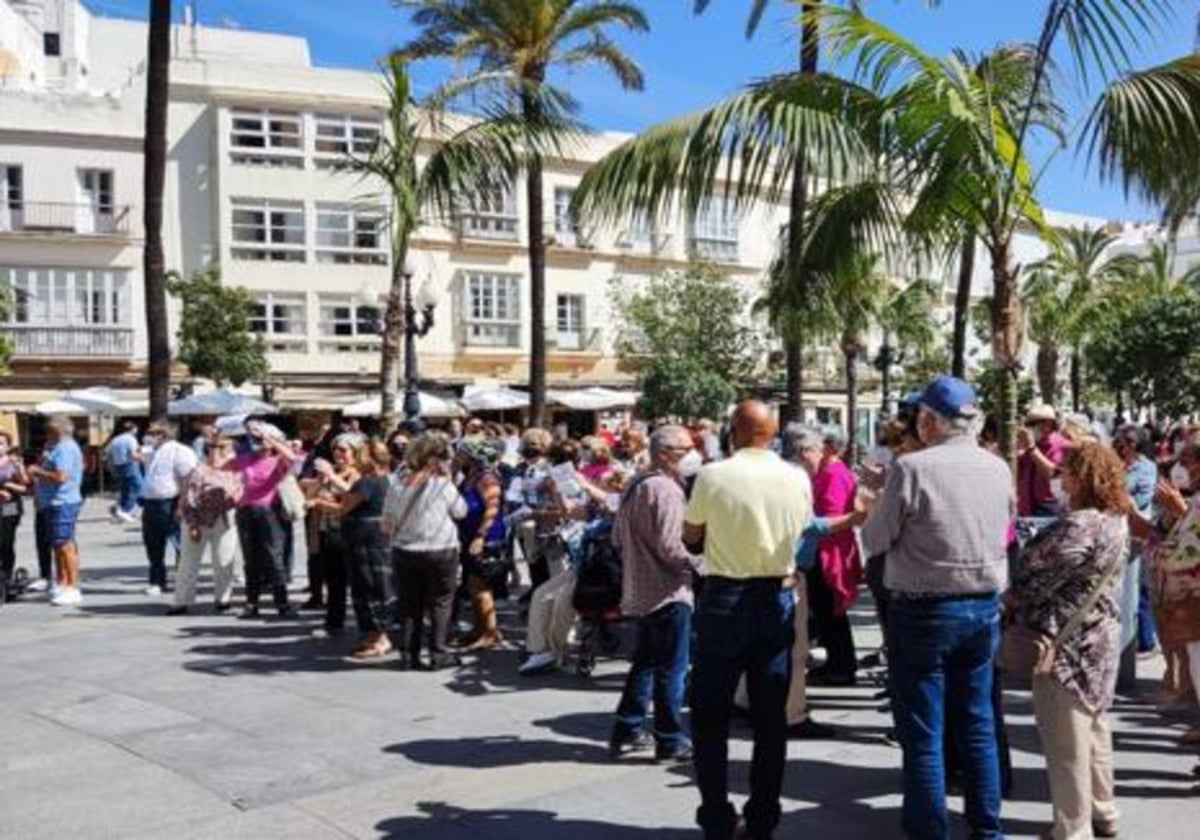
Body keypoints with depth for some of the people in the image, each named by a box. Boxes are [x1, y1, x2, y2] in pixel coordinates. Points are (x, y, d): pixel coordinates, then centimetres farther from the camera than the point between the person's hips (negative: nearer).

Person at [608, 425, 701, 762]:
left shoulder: (635, 486, 12)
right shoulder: (665, 490, -19)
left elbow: (618, 537, 19)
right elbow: (672, 548, -23)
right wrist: (702, 561, -11)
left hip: (640, 590, 10)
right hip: (668, 592, -9)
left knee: (645, 663, 18)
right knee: (672, 669, 1)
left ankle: (626, 732, 23)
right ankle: (670, 741, 9)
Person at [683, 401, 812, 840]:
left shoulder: (713, 475, -12)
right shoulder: (797, 479, -3)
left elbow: (690, 535, 0)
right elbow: (805, 536, 8)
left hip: (724, 598, -3)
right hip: (778, 598, 3)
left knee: (711, 715, 8)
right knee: (771, 716, 12)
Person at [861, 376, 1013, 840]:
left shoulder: (912, 467, -17)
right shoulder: (998, 468, 1)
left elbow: (874, 540, -9)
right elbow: (1004, 532, 13)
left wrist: (882, 503, 8)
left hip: (925, 610, -6)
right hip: (984, 607, 6)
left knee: (923, 733, 4)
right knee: (978, 724, 17)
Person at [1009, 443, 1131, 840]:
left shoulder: (1079, 525, -24)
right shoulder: (1117, 521, 6)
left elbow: (1043, 579, -20)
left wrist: (1010, 596, -3)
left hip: (1069, 641, -10)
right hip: (1100, 637, 10)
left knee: (1066, 740, 2)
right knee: (1093, 729, 21)